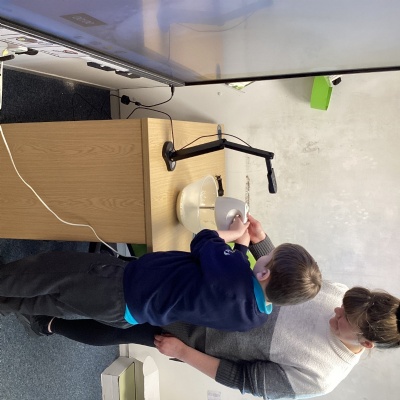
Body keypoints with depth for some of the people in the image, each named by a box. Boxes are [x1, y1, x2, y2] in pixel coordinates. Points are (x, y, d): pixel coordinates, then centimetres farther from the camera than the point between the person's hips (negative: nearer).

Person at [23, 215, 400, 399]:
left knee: (115, 331, 0)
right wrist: (258, 239, -20)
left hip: (200, 335, -5)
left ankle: (48, 324, 26)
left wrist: (183, 352, -18)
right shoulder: (341, 293, -12)